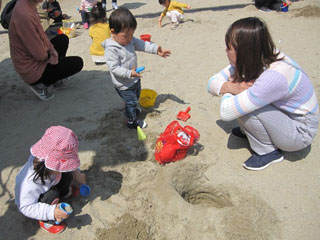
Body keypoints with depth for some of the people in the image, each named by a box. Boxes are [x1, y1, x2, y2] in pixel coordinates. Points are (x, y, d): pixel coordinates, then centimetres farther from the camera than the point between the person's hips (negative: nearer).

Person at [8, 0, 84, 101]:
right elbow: (40, 55, -28)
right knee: (78, 63, -1)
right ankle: (41, 84, 2)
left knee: (63, 39, 21)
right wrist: (51, 53, -7)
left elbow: (41, 34, 8)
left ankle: (57, 77, 24)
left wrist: (52, 49, -7)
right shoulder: (24, 15, -34)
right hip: (32, 70, -9)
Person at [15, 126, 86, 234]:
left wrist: (77, 174, -17)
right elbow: (26, 208, -37)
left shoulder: (53, 164, -27)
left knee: (67, 176, -17)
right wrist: (51, 212, -45)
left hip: (48, 189, 6)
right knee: (53, 195, -33)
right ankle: (46, 222, -6)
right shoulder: (30, 182, -45)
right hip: (31, 204, -5)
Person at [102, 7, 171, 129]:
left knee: (136, 96, 30)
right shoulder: (111, 49, -30)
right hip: (124, 84, -8)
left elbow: (142, 45, -6)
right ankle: (132, 121, 30)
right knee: (131, 101, 7)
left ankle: (132, 109, 58)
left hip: (135, 79, 8)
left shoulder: (130, 40, -6)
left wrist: (156, 49, -20)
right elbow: (114, 68, -31)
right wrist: (129, 73, -41)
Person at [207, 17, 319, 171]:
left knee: (244, 103, -28)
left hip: (301, 131, -7)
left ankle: (268, 151, -6)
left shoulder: (274, 77, -36)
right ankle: (249, 131, 14)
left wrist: (230, 89, -14)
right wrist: (231, 87, -26)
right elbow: (212, 83, -6)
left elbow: (226, 112, -33)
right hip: (283, 113, 8)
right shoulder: (255, 59, -11)